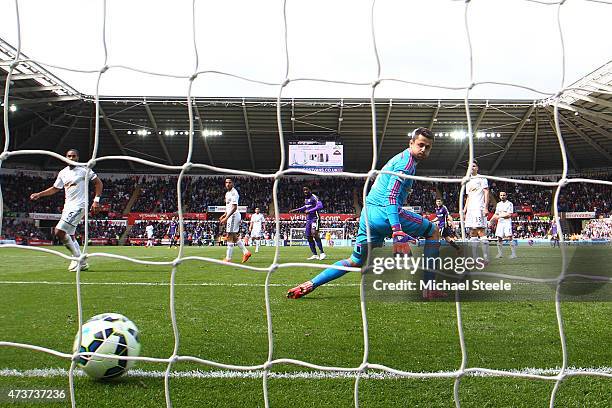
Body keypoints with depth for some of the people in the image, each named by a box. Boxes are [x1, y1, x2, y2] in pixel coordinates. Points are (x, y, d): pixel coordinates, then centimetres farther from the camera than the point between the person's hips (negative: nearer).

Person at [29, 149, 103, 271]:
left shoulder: (83, 170, -6)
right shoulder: (63, 173, 14)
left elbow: (98, 183, -4)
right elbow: (55, 188, 26)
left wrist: (96, 200, -11)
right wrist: (39, 194, 18)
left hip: (78, 206, -8)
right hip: (68, 206, 8)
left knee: (59, 231, -17)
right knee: (69, 237, 7)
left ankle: (77, 257, -5)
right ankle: (82, 262, 16)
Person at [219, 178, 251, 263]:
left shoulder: (233, 193, -15)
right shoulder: (228, 193, 16)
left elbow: (234, 208, -22)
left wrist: (226, 217, -24)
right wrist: (224, 215, 20)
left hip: (233, 215, -10)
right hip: (231, 216, 10)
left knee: (230, 237, -7)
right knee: (234, 237, 13)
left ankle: (228, 258, -3)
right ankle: (246, 252, 15)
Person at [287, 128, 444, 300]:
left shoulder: (399, 158, 24)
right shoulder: (407, 160, -6)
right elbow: (392, 195, -19)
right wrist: (397, 231, -29)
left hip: (367, 214, 9)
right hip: (383, 211, -9)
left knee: (356, 261, 16)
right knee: (433, 232, 6)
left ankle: (310, 285, 7)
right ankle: (429, 289, 1)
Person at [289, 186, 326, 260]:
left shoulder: (314, 197, -12)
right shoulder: (306, 199, 15)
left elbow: (320, 206, -25)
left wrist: (310, 211, -25)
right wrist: (296, 210, 32)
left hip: (315, 218, -9)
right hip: (308, 219, 9)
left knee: (314, 234, -22)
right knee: (308, 237, 5)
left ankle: (322, 253, -18)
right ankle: (315, 255, 11)